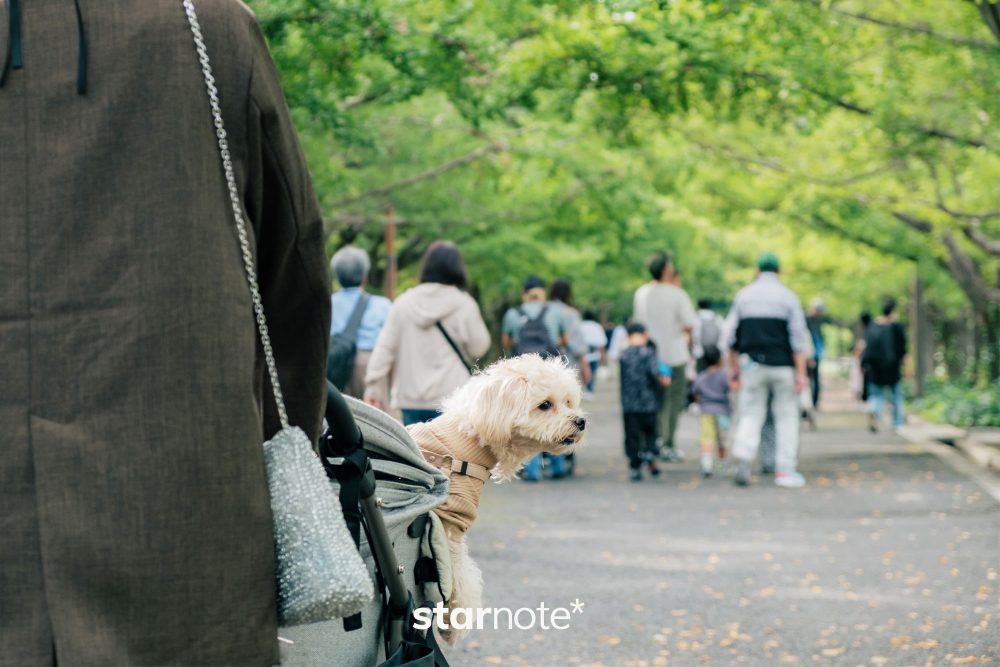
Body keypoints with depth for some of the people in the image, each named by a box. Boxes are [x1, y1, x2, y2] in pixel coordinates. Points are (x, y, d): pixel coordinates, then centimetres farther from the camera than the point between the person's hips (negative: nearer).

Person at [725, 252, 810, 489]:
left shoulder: (744, 296, 6)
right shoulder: (788, 297, 1)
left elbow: (732, 336, 7)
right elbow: (798, 338, -5)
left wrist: (733, 368, 14)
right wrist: (801, 373, -5)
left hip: (753, 364, 1)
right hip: (782, 365, -1)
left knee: (751, 414, 6)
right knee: (786, 416, 7)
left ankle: (743, 458, -17)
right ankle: (786, 471, 4)